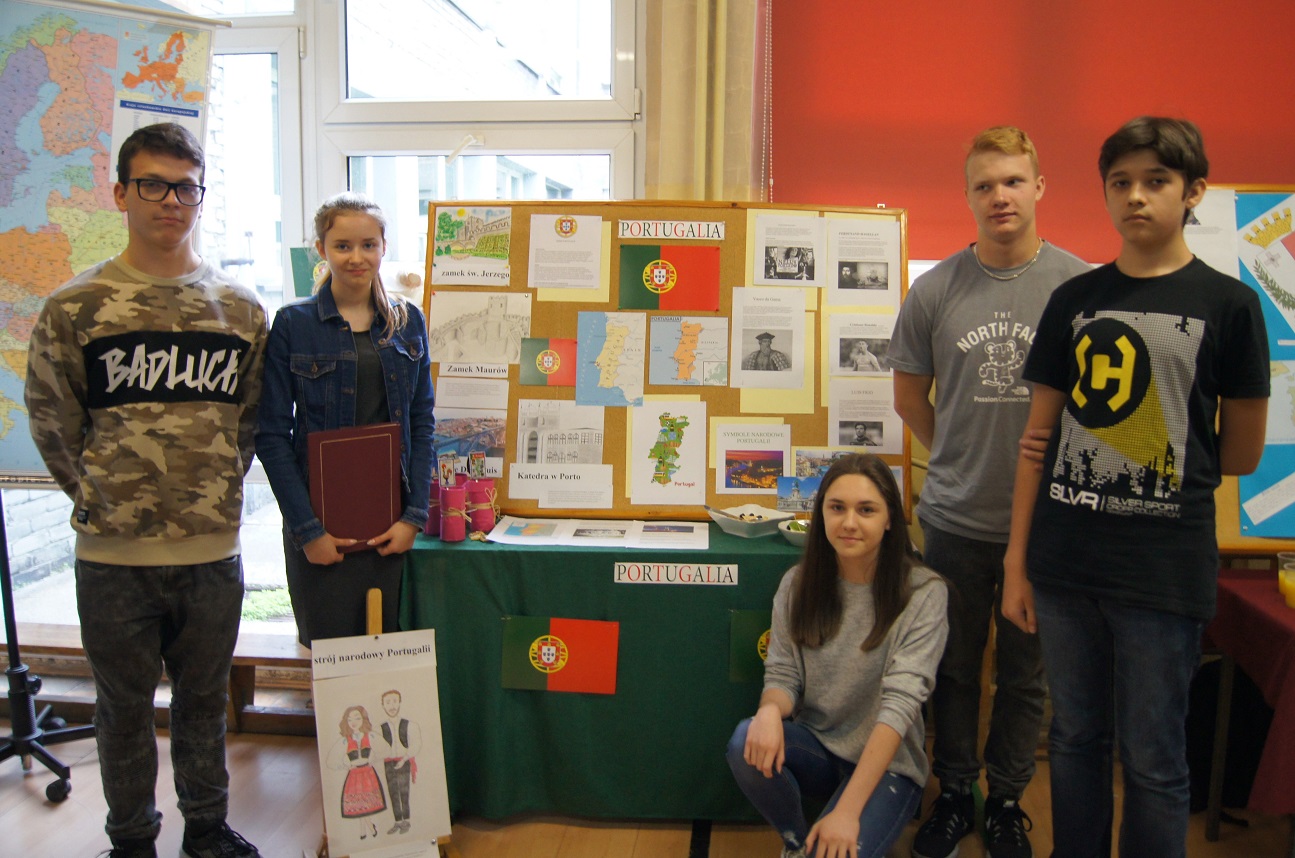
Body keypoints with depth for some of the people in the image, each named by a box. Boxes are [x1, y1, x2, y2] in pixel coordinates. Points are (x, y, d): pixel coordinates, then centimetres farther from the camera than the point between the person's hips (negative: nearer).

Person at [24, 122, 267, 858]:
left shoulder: (239, 308, 3)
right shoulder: (76, 308, -4)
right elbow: (50, 420, 2)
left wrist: (219, 489, 5)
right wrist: (97, 495, 0)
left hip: (213, 549, 2)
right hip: (114, 554, -1)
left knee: (205, 700, 17)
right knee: (124, 707, 14)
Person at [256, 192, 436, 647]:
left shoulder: (408, 321, 7)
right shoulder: (293, 324, -3)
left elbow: (422, 423, 7)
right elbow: (272, 434, -4)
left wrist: (414, 515, -2)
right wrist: (307, 528, -10)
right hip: (321, 518, -2)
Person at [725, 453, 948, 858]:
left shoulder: (923, 593, -14)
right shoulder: (798, 584, -1)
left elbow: (901, 702, -19)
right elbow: (782, 674, 0)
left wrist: (847, 809, -26)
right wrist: (771, 709, -27)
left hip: (886, 762, -3)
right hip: (815, 747, 4)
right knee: (747, 742, -27)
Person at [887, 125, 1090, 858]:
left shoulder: (1080, 285, -6)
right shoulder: (936, 290, -2)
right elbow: (910, 395, 9)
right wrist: (963, 460, 10)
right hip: (956, 518, 1)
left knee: (1027, 674, 14)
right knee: (956, 667, 14)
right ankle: (955, 794, 33)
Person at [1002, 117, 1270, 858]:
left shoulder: (1227, 304, -2)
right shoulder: (1075, 299, 7)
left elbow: (1242, 454, 3)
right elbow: (1040, 436, 7)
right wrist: (1018, 560, 5)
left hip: (1166, 568, -3)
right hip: (1065, 562, 3)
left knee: (1154, 762, 7)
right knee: (1075, 740, 15)